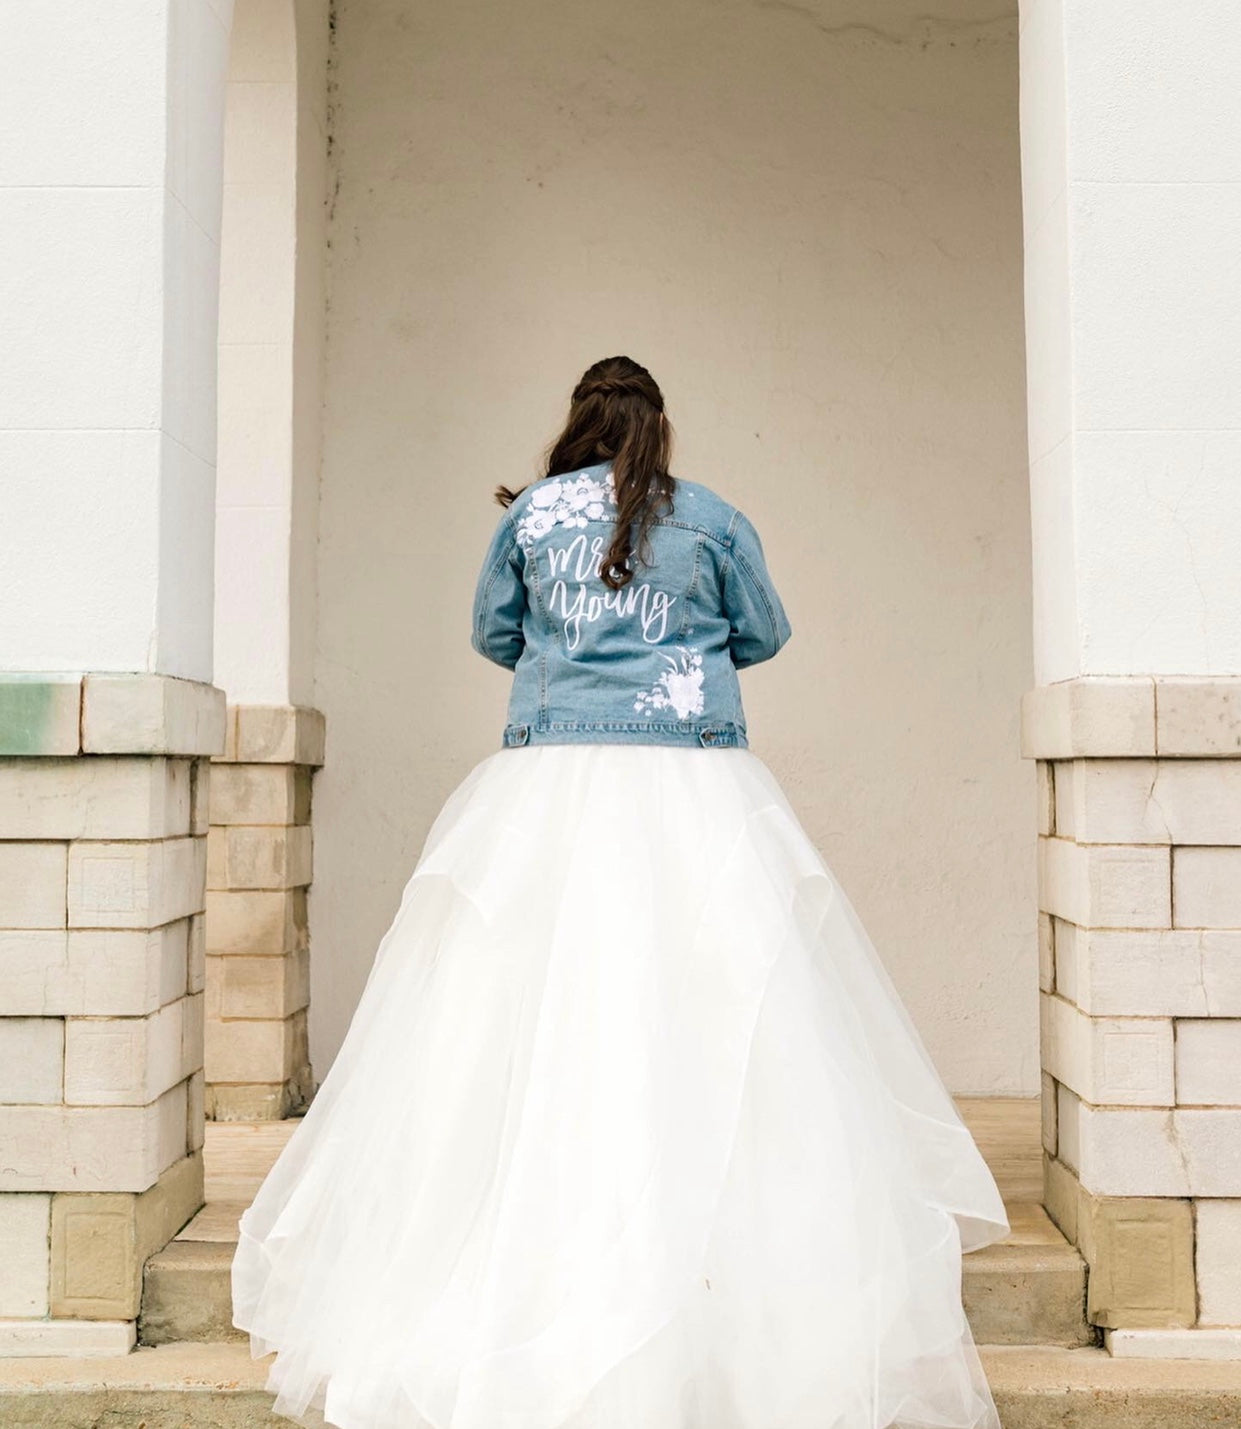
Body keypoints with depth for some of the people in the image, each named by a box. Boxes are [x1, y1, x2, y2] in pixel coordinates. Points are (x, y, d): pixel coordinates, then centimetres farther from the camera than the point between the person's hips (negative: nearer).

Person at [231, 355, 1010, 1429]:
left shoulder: (530, 512, 8)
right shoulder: (714, 517, 7)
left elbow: (492, 634, 16)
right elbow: (765, 634, 16)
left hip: (553, 782, 1)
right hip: (694, 790, 0)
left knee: (534, 1037, 3)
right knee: (712, 1035, 2)